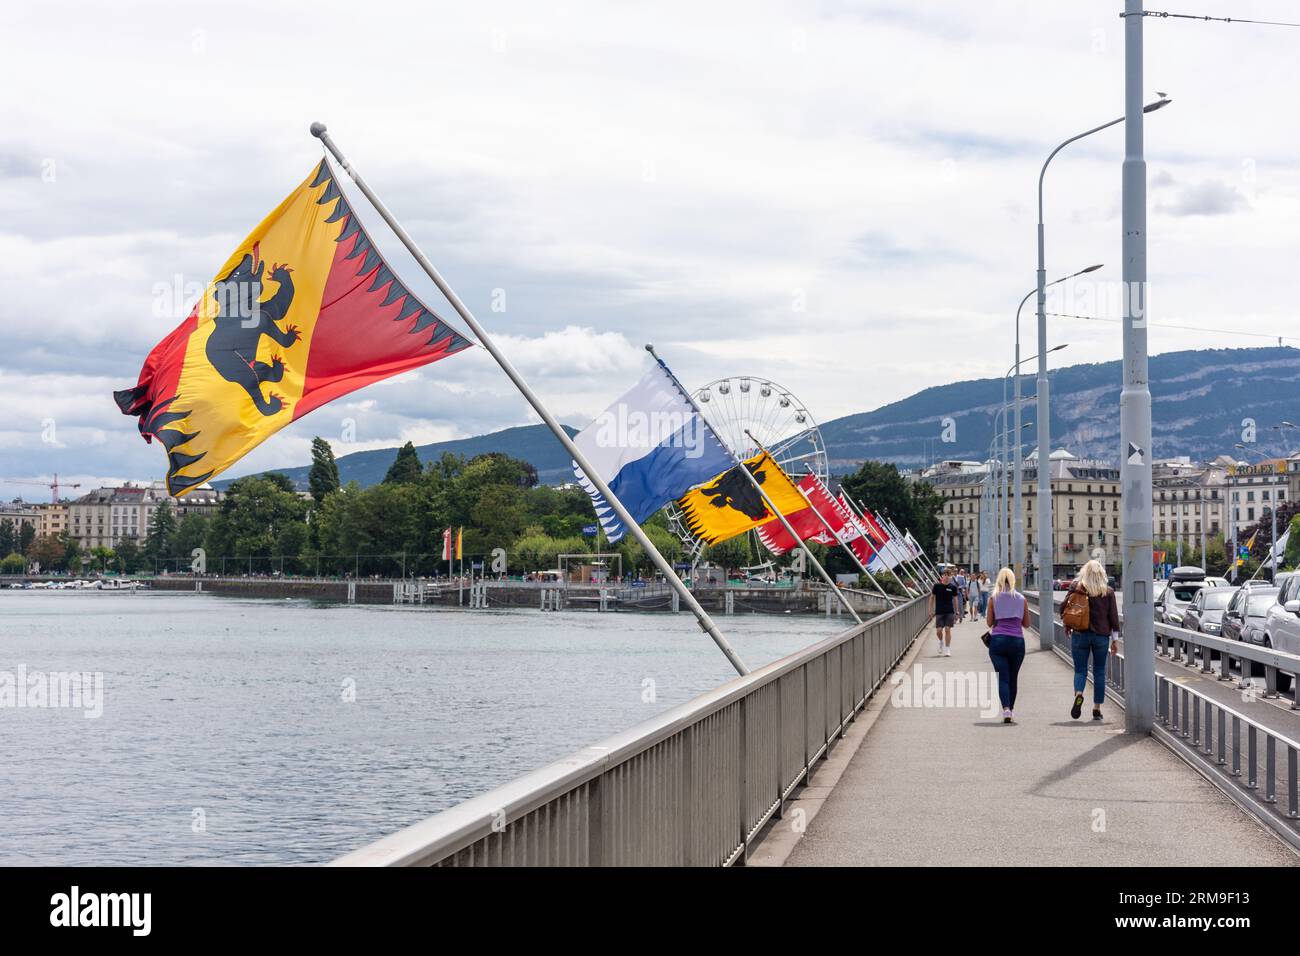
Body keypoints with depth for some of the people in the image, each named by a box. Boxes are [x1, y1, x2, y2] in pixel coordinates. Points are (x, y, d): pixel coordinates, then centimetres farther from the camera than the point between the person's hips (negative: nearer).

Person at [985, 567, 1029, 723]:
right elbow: (1026, 624, 9)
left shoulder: (993, 598, 1)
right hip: (1017, 640, 1)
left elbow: (989, 622, 2)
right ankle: (1011, 709, 24)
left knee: (1002, 678, -3)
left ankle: (1006, 709, -22)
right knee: (1013, 678, 15)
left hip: (998, 640, -1)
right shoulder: (1021, 599, 5)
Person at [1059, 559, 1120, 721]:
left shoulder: (1076, 588, -3)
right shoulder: (1108, 592, 0)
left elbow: (1062, 608, -3)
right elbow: (1113, 616, 0)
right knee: (1099, 672, 10)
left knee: (1080, 670, 6)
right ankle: (1097, 709, 8)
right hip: (1102, 636, 1)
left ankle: (1078, 694, -24)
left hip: (1080, 635, -1)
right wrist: (1115, 639, 5)